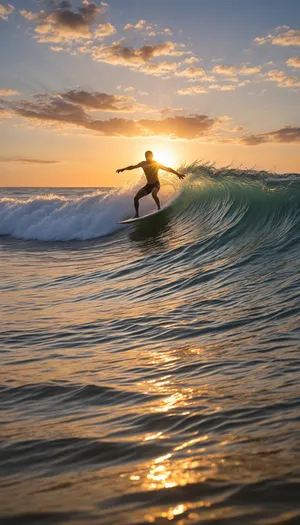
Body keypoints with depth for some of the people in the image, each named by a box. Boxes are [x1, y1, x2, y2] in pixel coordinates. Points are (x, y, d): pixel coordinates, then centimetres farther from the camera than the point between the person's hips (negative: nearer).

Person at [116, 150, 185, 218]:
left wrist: (177, 173, -22)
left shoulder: (156, 164, -11)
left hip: (156, 184, -5)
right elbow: (133, 167, 14)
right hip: (148, 185, 5)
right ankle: (137, 214, 6)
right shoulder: (143, 164, 1)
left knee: (153, 194, -38)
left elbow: (167, 169, -14)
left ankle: (159, 209, -23)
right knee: (136, 198, -5)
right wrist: (123, 169, 12)